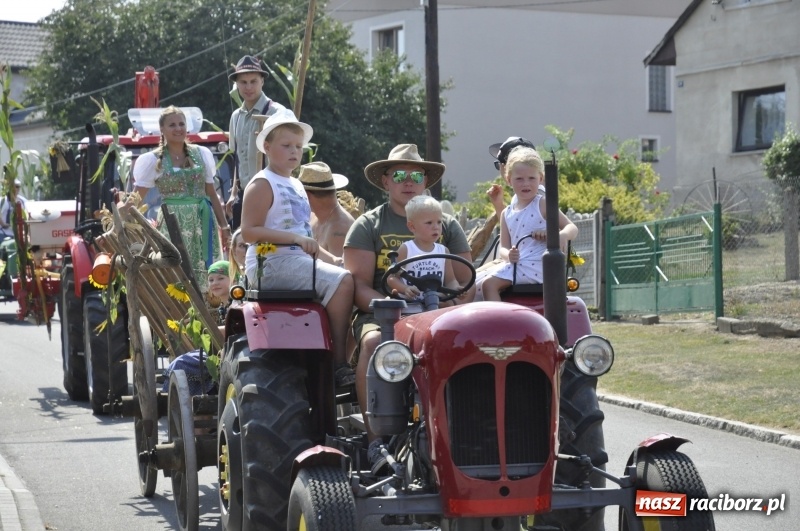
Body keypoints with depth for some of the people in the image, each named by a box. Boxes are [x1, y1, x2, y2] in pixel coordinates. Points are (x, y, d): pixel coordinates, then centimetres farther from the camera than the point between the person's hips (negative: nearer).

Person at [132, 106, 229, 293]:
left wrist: (224, 226, 13)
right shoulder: (154, 160, 2)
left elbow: (212, 194, 15)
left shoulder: (201, 154, 11)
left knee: (205, 279, 0)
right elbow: (136, 199, 0)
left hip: (202, 222, 3)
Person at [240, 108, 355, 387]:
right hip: (270, 263, -9)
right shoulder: (262, 184, -6)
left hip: (297, 261, 9)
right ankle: (339, 364, -23)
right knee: (342, 281, -23)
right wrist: (294, 238, -26)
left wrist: (328, 256, 15)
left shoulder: (296, 186, 21)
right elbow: (249, 231, -18)